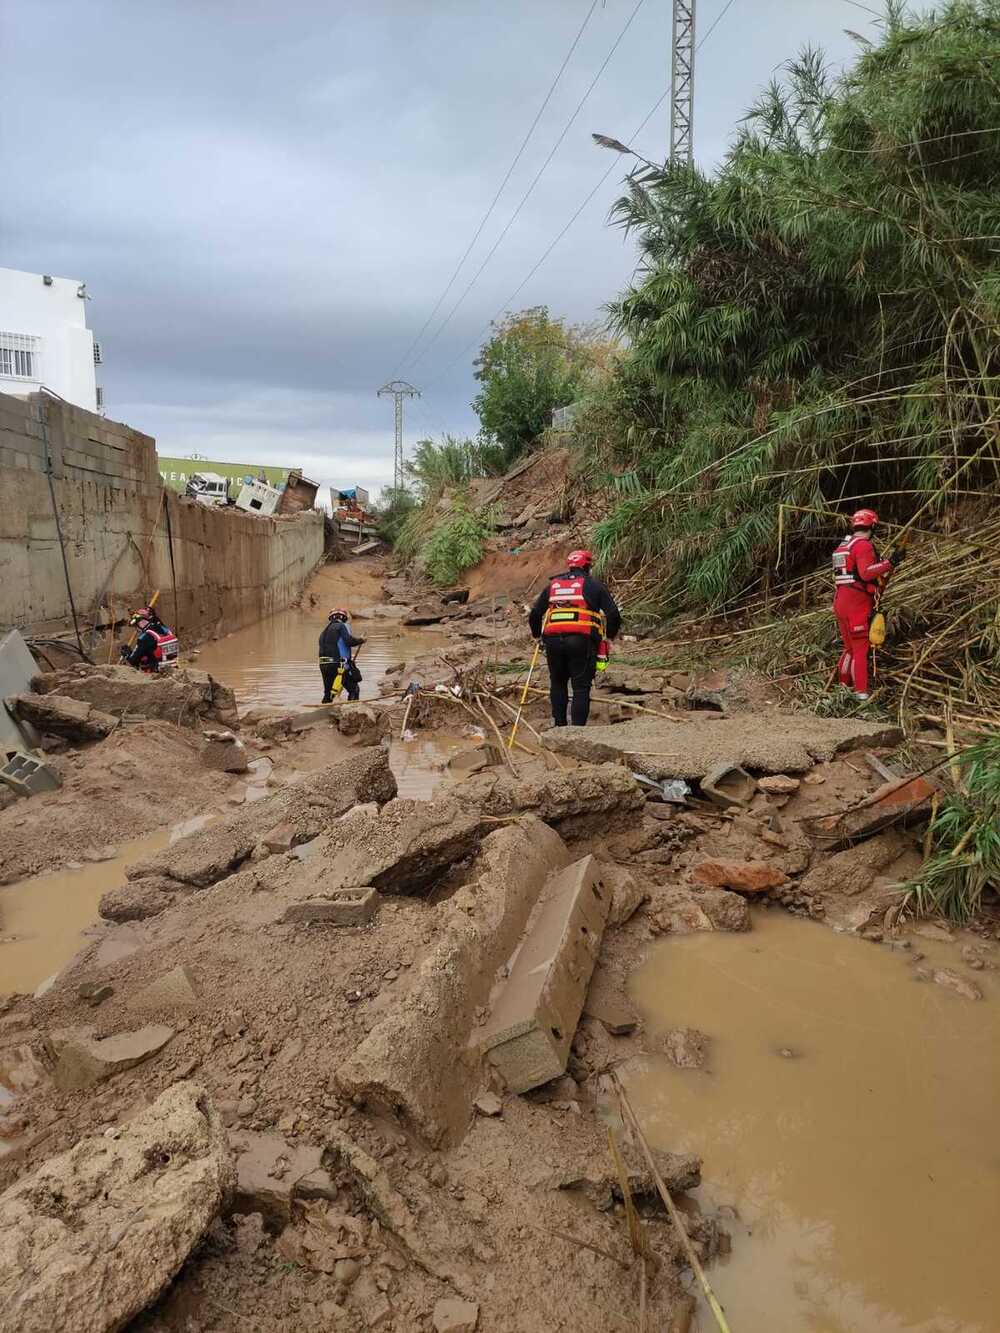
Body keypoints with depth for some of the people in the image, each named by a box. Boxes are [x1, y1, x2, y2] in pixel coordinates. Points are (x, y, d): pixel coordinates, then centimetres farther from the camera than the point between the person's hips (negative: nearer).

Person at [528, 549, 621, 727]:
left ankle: (559, 725, 18)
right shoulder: (593, 584, 9)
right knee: (581, 687, 3)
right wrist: (610, 635, 20)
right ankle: (578, 727, -3)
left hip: (553, 640, 3)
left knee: (558, 684, 19)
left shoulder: (552, 584, 18)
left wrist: (538, 636, 34)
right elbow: (614, 615, 3)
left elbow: (534, 615, 18)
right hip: (582, 640, -3)